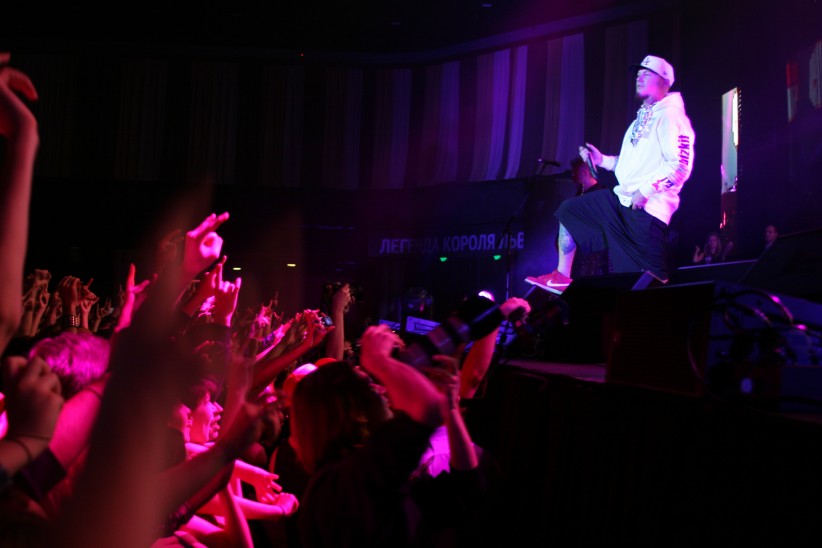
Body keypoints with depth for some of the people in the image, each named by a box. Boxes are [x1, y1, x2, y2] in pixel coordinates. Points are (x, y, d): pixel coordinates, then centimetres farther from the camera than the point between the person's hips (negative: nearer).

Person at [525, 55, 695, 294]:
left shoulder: (671, 117, -11)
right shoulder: (641, 120, 20)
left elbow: (681, 165, -20)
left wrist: (646, 190, -23)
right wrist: (602, 161, 14)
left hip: (648, 208, -10)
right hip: (622, 198, 10)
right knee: (569, 210, 12)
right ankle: (562, 277, 14)